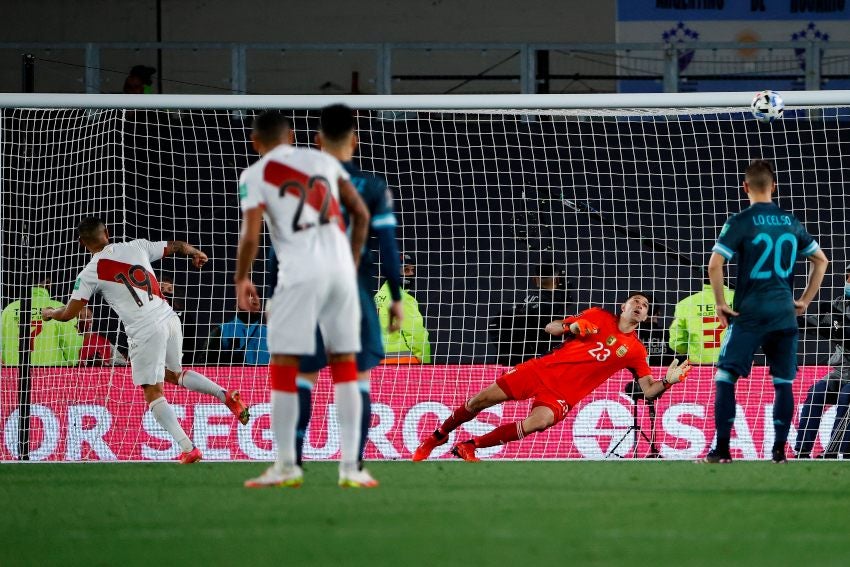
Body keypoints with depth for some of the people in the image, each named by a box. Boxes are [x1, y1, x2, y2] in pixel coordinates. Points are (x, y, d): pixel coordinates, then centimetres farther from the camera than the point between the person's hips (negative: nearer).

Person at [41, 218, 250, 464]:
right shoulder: (136, 247, 11)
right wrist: (195, 253, 47)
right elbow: (175, 246, 25)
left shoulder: (91, 273, -1)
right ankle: (226, 395, 10)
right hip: (169, 319, 6)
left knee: (153, 393, 2)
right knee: (173, 374, 28)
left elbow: (68, 313, 4)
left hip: (145, 331, -6)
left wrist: (49, 313, 27)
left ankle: (188, 448, -10)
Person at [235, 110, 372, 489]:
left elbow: (251, 236, -7)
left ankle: (286, 467, 3)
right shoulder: (323, 160, 16)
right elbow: (361, 214, 14)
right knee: (345, 366, 9)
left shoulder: (254, 176, 3)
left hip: (301, 273, -4)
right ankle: (350, 467, 5)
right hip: (340, 268, 4)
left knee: (283, 368, 5)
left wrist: (241, 280, 8)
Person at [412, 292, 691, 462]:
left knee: (541, 421, -33)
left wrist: (668, 381, -21)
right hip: (543, 369, 1)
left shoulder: (636, 351, 5)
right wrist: (572, 327, -12)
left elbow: (648, 390, 0)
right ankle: (435, 439, 22)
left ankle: (469, 446, -17)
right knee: (480, 401, -4)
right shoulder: (598, 316, 6)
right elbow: (550, 328, 9)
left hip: (564, 394, -1)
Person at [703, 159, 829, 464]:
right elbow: (821, 260, 17)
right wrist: (805, 301, 20)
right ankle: (779, 451, 7)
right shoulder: (791, 222, 9)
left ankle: (722, 449, -4)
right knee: (783, 382, 9)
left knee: (725, 377, 1)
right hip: (784, 314, 4)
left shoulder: (740, 222, -6)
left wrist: (720, 303, -4)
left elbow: (715, 264, -15)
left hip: (749, 314, -4)